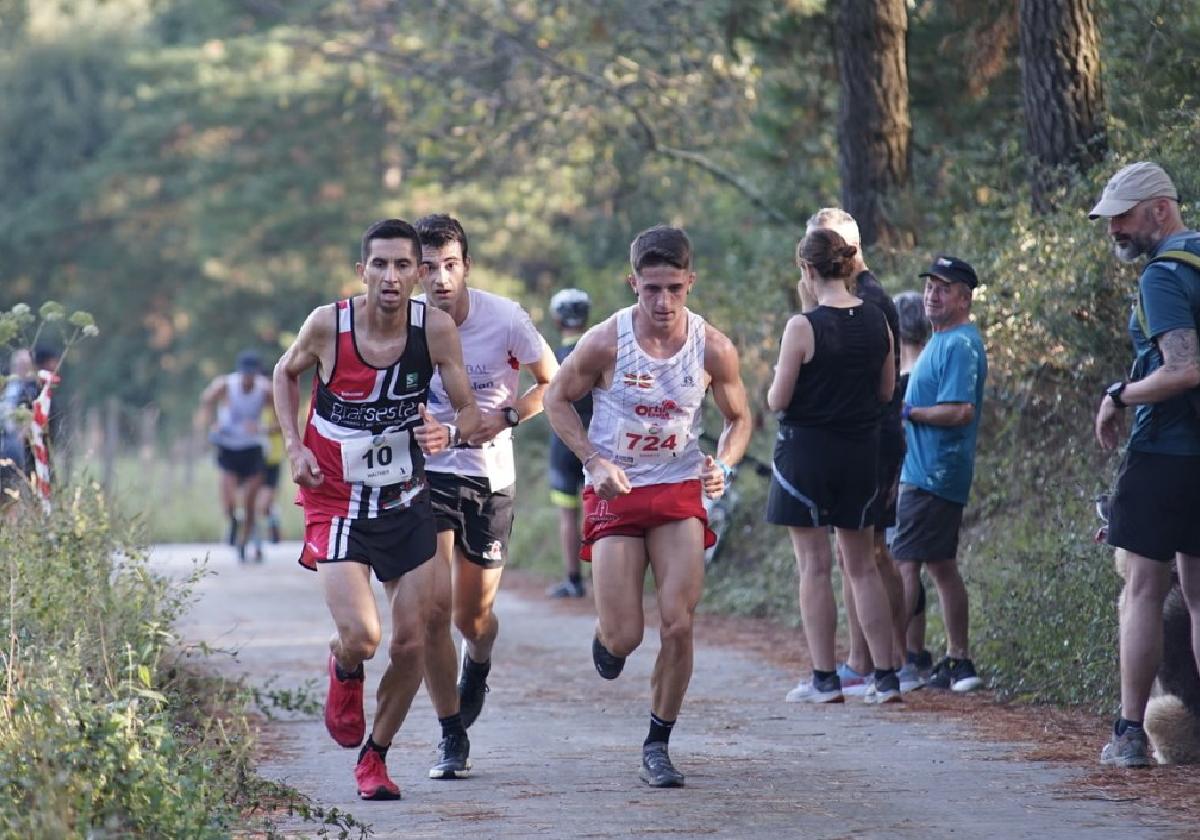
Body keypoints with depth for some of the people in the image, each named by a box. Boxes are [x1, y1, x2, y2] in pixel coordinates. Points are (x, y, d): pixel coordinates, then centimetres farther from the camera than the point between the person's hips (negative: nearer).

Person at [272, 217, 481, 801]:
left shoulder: (436, 329, -12)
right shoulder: (327, 325, -15)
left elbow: (469, 410, -3)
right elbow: (286, 373, 7)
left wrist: (448, 433, -26)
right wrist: (293, 446, -4)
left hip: (406, 501, 2)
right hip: (336, 500, -2)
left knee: (411, 643, 3)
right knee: (360, 638, -17)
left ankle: (375, 756, 25)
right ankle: (344, 671, 21)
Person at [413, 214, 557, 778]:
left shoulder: (505, 319, -11)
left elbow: (551, 382, 1)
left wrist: (506, 417, -14)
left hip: (490, 477, 0)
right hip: (426, 474, 0)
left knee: (472, 615, 8)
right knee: (434, 607, -13)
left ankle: (478, 665, 46)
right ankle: (452, 738, 1)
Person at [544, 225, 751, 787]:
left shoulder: (713, 349, -9)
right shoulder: (605, 342, -14)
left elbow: (739, 419, 7)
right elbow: (558, 400, 1)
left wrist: (722, 465, -13)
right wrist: (594, 461, -13)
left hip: (680, 492, 1)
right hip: (615, 492, -1)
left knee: (678, 625, -9)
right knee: (624, 637, -5)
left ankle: (657, 746, 7)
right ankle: (607, 636, 34)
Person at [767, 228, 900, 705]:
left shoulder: (802, 328, -15)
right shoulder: (876, 322, 1)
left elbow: (778, 401, -12)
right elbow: (887, 391, 10)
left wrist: (776, 382, 8)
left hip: (807, 451, -5)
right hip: (860, 451, 5)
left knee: (814, 566, 1)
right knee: (863, 567, 12)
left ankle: (824, 680, 2)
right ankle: (885, 677, 9)